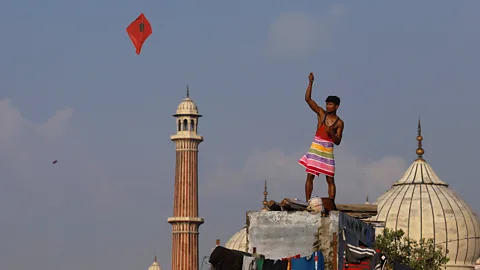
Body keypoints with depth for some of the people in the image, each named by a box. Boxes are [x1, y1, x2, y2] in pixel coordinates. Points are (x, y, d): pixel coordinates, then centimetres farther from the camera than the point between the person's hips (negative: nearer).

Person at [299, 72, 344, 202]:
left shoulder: (339, 123, 2)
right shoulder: (321, 113, 6)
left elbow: (338, 142, 2)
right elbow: (308, 99, -2)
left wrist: (331, 133, -17)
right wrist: (311, 83, -11)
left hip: (327, 150, -1)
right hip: (315, 148, 1)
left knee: (330, 179, -1)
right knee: (310, 176, -3)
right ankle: (307, 203, -1)